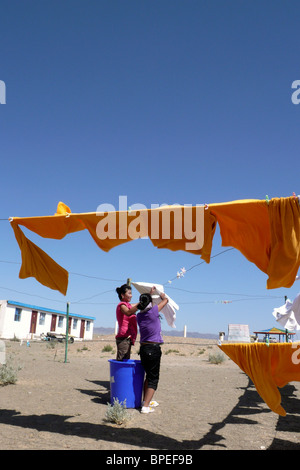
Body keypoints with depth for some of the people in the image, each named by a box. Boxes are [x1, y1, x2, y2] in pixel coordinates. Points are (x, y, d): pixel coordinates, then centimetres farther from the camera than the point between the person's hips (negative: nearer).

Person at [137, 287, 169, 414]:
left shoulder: (139, 315, 4)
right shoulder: (153, 311, -13)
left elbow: (145, 306, 28)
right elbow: (165, 300, 3)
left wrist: (150, 293, 38)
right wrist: (162, 295, 26)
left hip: (143, 348, 7)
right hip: (153, 349, -7)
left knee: (149, 375, 22)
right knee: (153, 378, 1)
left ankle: (146, 401, 32)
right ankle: (146, 406, -2)